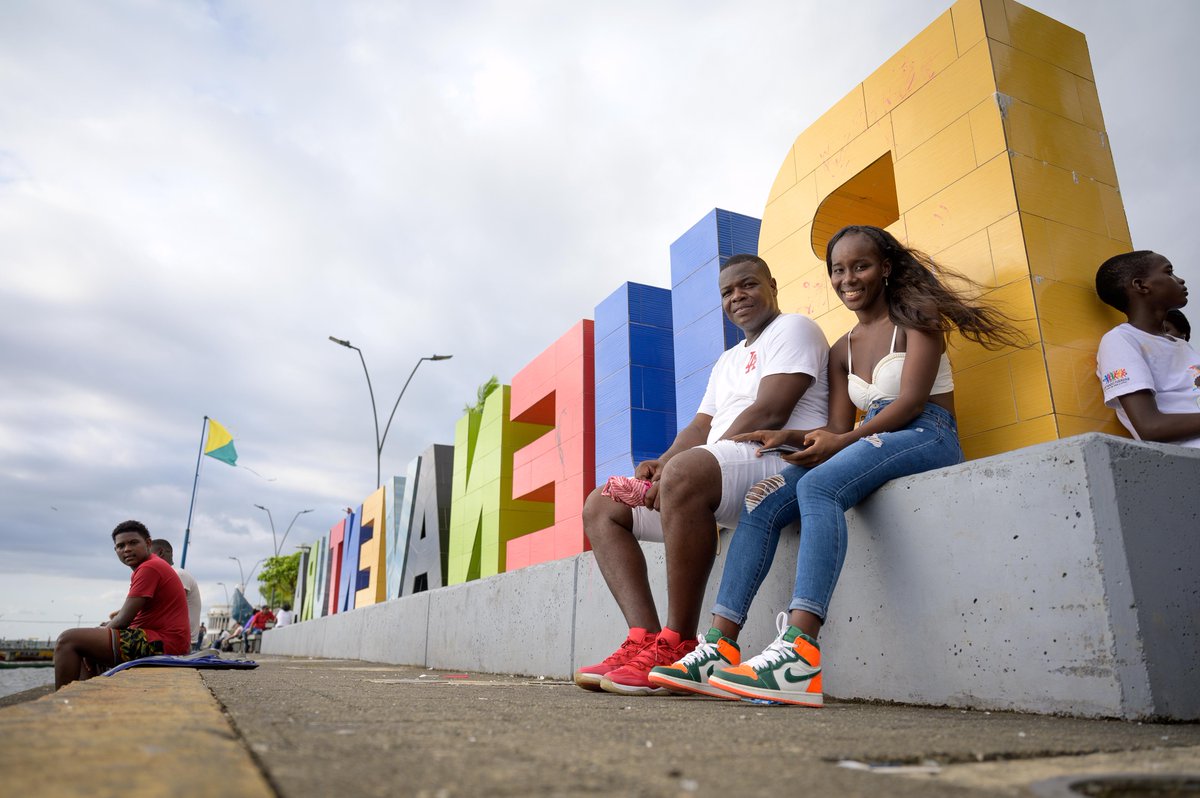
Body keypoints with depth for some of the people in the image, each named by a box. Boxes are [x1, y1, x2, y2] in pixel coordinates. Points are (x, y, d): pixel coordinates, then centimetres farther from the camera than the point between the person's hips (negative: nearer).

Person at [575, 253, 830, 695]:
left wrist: (674, 468, -17)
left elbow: (769, 413, -13)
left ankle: (677, 646, -32)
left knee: (686, 470, -41)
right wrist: (660, 464, -2)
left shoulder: (793, 328, 2)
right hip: (719, 480, 10)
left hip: (779, 460, -10)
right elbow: (700, 427, 21)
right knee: (601, 507, 2)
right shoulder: (727, 361, 30)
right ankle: (644, 640, -16)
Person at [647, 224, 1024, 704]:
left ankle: (801, 654, -48)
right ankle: (721, 648, -25)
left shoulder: (915, 317, 5)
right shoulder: (841, 351, 22)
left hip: (926, 439, -6)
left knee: (819, 484, -36)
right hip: (872, 444, 7)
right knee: (761, 502, -16)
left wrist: (842, 442, -20)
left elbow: (913, 400, -9)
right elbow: (839, 430, 12)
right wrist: (791, 438, -9)